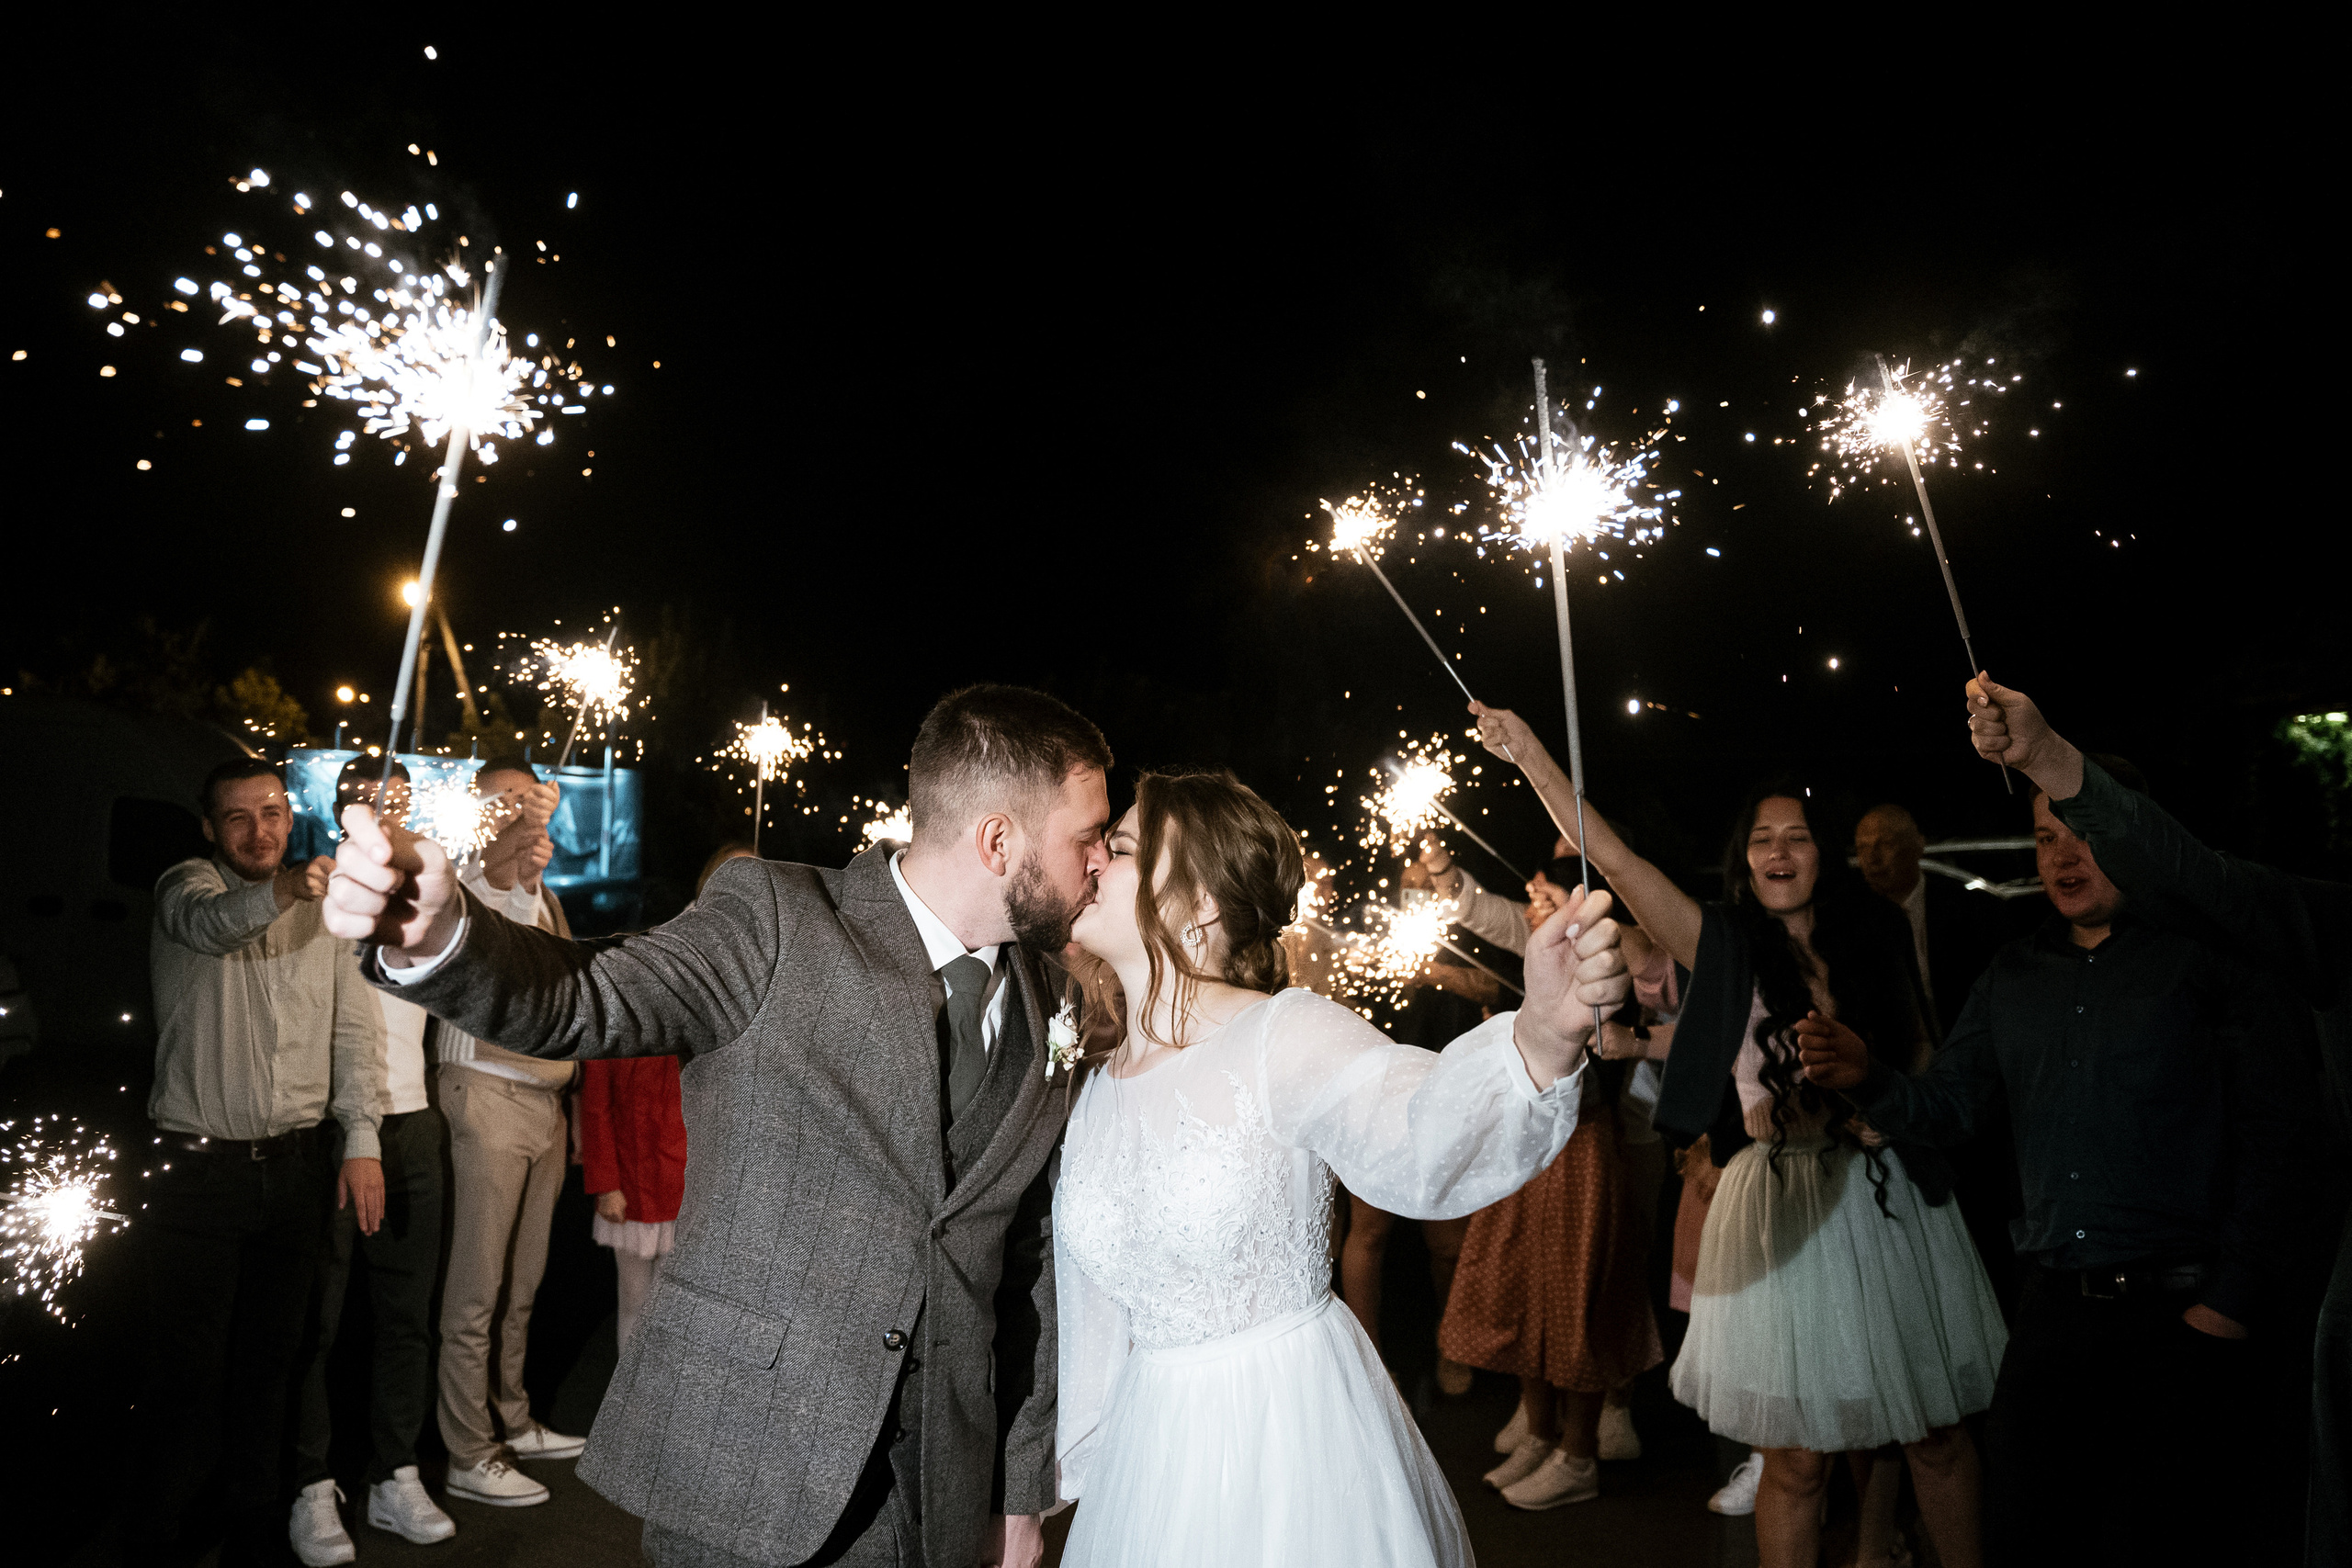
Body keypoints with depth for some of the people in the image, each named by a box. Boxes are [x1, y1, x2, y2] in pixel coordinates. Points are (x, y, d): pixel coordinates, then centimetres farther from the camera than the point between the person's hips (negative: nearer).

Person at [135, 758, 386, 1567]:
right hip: (200, 1166, -3)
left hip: (298, 1165, 3)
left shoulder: (322, 910, 9)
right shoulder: (188, 884, -2)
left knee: (269, 1357, 13)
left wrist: (361, 1140, -2)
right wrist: (281, 891, -50)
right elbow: (208, 923, -28)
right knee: (189, 1369, 2)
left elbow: (355, 1029, 7)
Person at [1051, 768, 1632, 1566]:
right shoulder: (1096, 1094, 1)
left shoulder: (1285, 1036, -19)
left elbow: (1422, 1144, -39)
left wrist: (1544, 1034, -58)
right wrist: (1074, 1468, 18)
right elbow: (1095, 1322, 11)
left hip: (1299, 1435, -5)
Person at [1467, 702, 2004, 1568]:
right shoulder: (1726, 946, -3)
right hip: (1781, 1204, -3)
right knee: (1798, 1455, 5)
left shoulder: (1871, 941, 5)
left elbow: (1927, 1064, 17)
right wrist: (1528, 754, -18)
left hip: (1890, 1198, 3)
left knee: (1936, 1430, 13)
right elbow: (1612, 858, -13)